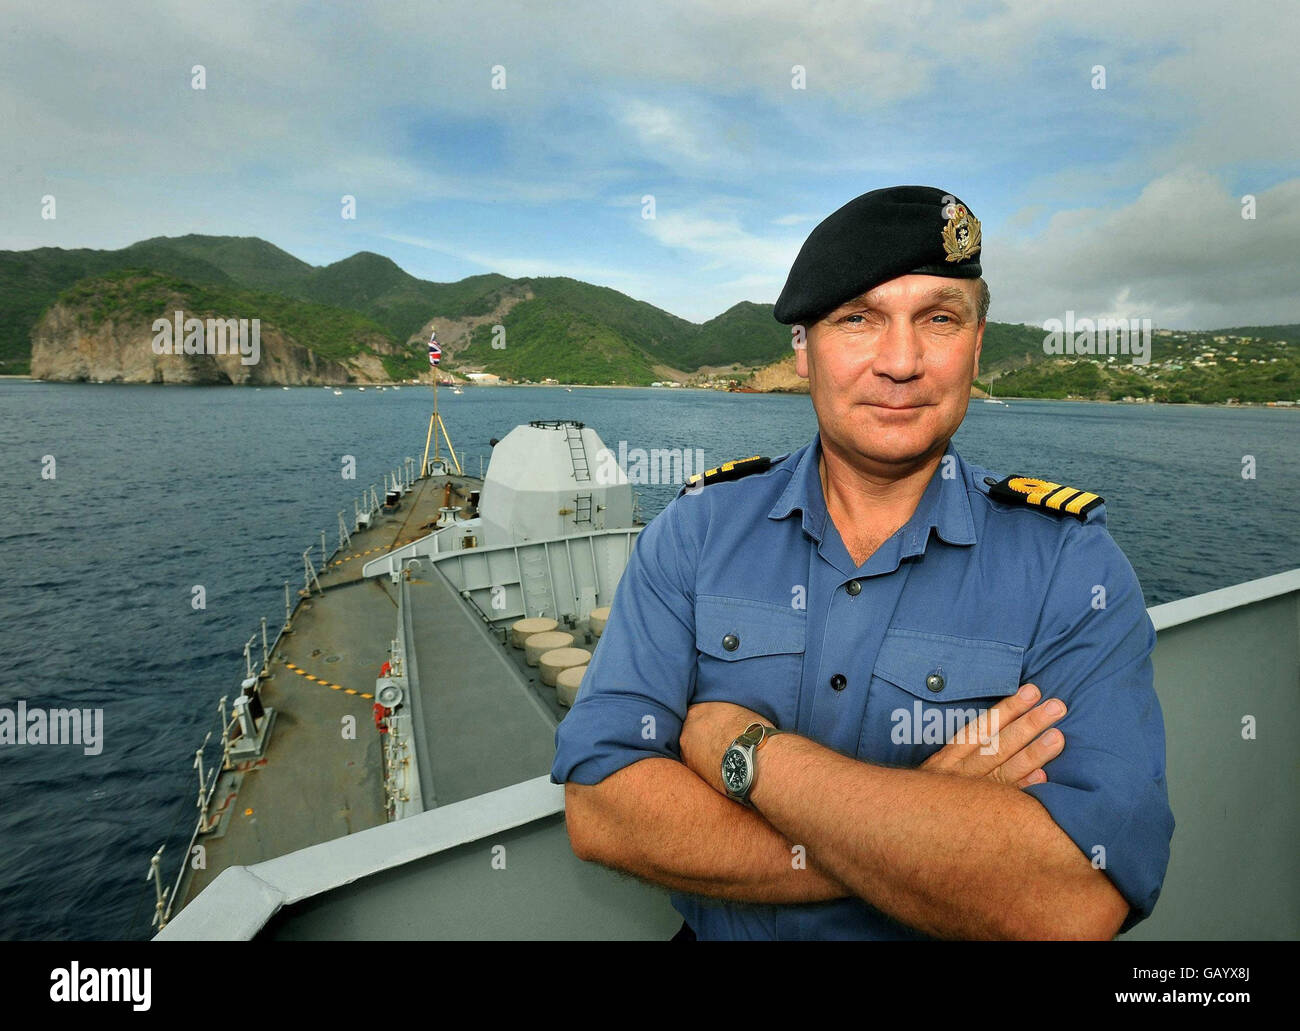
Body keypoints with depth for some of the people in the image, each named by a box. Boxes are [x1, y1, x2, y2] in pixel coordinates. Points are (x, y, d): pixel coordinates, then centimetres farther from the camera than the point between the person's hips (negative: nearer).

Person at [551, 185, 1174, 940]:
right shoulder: (697, 529, -7)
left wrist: (748, 750, -20)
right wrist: (917, 844, -20)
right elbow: (598, 805, -15)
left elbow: (1076, 905, -22)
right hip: (715, 934, 1)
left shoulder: (1071, 567, -10)